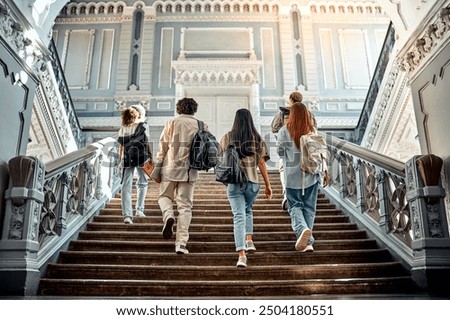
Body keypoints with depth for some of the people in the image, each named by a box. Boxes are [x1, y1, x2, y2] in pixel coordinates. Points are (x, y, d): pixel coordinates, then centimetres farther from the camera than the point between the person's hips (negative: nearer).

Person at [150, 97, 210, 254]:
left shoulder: (172, 122, 2)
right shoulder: (201, 126, 6)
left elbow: (163, 147, -2)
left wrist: (157, 169, 1)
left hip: (170, 168, -1)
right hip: (190, 170, 1)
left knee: (165, 196, 19)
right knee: (185, 206, 5)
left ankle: (168, 216, -13)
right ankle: (181, 243, 0)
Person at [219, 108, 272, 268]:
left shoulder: (227, 137, 1)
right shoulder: (257, 139, 1)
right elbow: (261, 163, -1)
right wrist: (268, 185, 4)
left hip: (234, 182, -1)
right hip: (252, 181, 1)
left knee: (239, 216, -3)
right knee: (248, 210, 27)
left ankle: (241, 255, -11)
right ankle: (249, 241, 20)